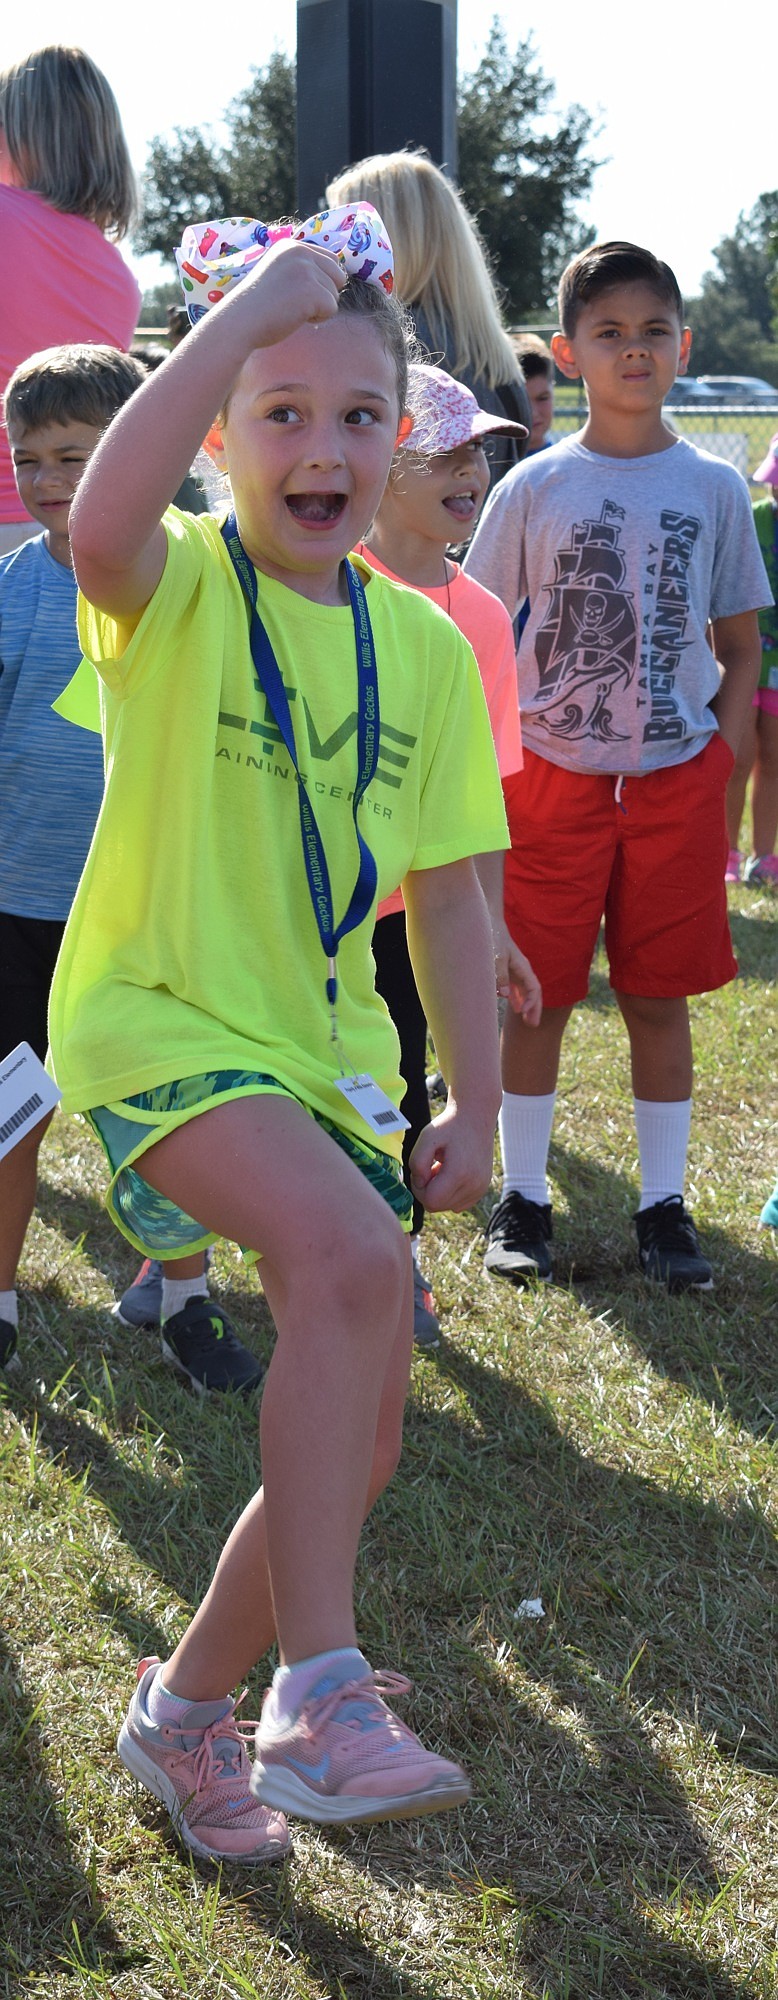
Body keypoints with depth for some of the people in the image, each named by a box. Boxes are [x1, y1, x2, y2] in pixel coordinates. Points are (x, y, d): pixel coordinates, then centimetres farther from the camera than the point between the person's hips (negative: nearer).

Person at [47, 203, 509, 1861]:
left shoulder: (424, 648, 6)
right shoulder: (179, 591, -8)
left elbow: (447, 895, 11)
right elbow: (101, 518, -34)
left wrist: (475, 1104, 8)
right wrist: (245, 310, -29)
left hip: (329, 1053, 6)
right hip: (159, 1024, -6)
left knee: (361, 1437, 7)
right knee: (350, 1254, -34)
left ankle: (187, 1707, 29)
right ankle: (319, 1693, -27)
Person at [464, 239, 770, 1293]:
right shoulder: (534, 487, -1)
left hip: (675, 781, 1)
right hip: (552, 775, -1)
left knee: (661, 996, 6)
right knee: (535, 994, 3)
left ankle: (664, 1205, 17)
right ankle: (522, 1199, 16)